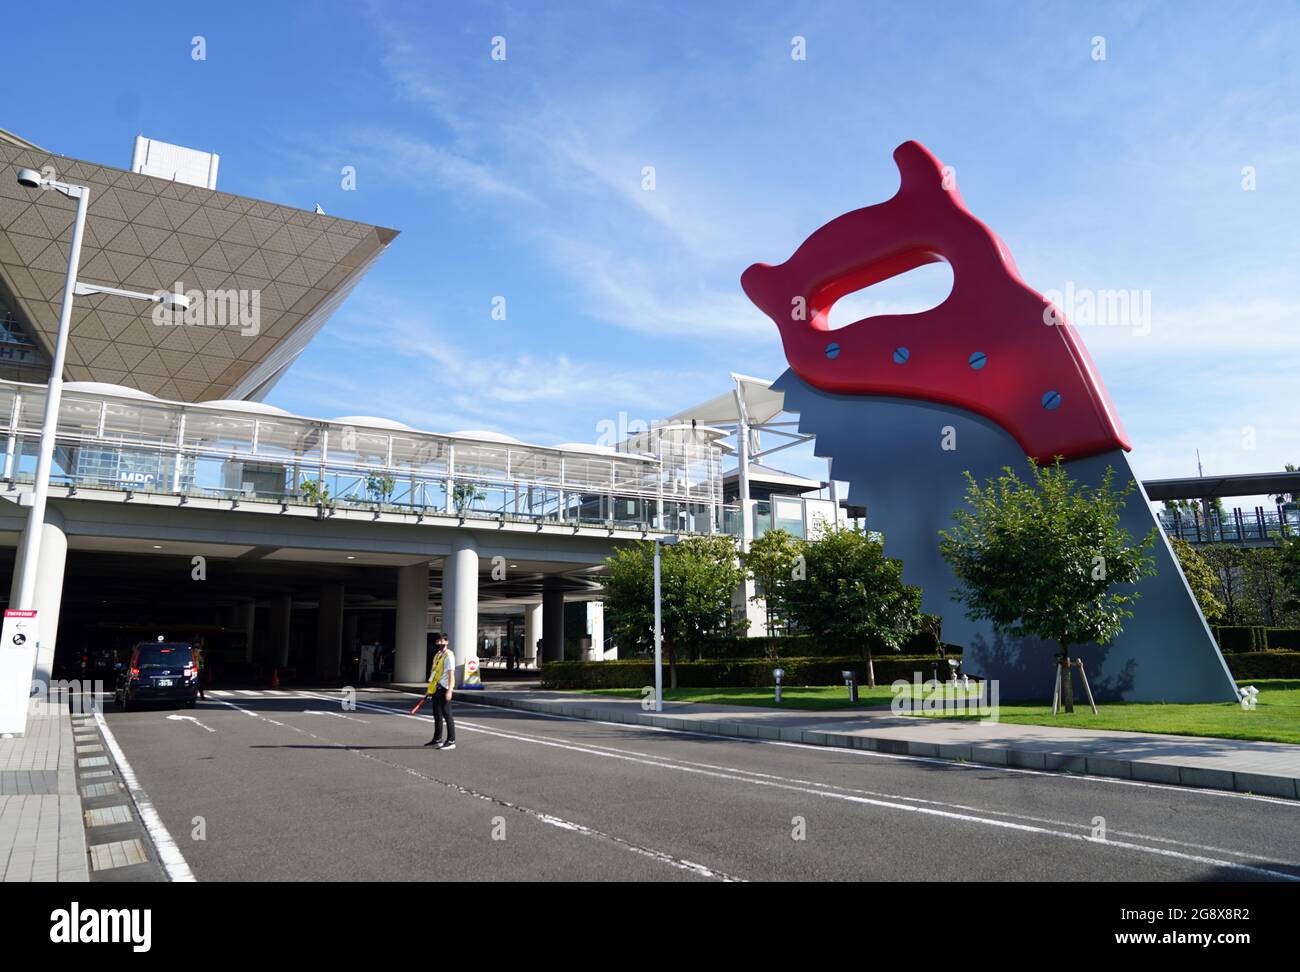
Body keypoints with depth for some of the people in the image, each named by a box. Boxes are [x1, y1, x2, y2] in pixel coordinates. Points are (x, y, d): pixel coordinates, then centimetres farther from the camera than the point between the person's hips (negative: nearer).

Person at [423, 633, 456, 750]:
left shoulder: (449, 656, -12)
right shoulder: (437, 655, 15)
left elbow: (451, 674, -17)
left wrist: (449, 690, -24)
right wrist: (430, 688, 20)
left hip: (444, 689, -9)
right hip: (436, 689, 9)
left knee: (447, 714, -5)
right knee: (437, 715, 15)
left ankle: (451, 741, 0)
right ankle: (436, 740, 25)